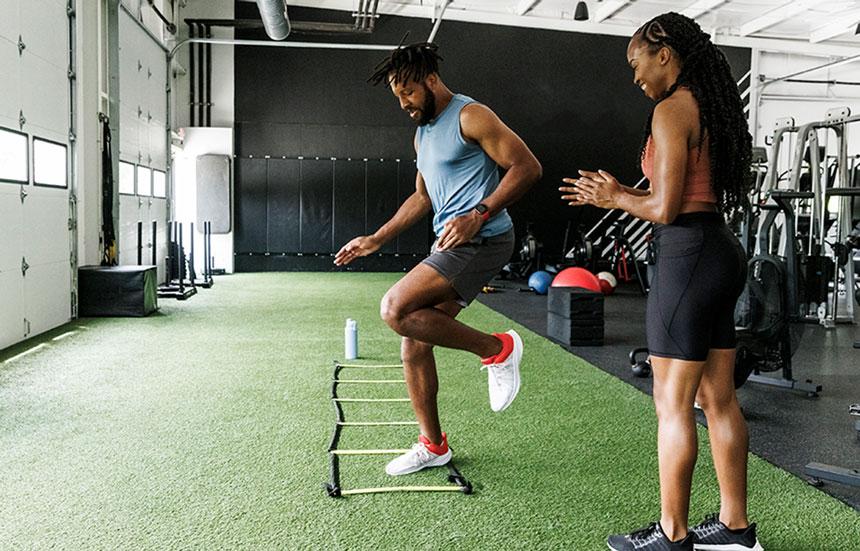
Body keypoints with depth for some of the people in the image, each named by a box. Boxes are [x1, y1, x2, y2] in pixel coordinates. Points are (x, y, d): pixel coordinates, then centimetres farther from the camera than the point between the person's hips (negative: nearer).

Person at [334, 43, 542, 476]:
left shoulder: (470, 116, -8)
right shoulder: (423, 132, 20)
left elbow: (527, 167, -14)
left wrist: (478, 214, -24)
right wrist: (375, 240, 24)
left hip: (481, 241, -9)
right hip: (450, 245, 9)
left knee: (396, 309, -22)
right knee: (414, 346, 7)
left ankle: (497, 349, -7)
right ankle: (432, 445, 21)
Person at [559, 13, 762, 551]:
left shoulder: (672, 110, -12)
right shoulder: (710, 108, 16)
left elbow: (664, 208, -17)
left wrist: (615, 199, 1)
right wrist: (620, 192, 16)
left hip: (688, 257, -10)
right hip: (721, 251, 10)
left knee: (673, 404, 0)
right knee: (719, 399, 14)